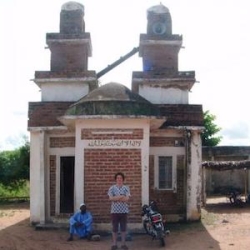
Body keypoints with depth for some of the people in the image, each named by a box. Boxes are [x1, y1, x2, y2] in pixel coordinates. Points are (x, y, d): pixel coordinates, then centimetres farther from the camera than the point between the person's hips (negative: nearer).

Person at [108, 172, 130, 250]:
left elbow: (127, 198, -10)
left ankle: (123, 244, 15)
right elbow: (111, 198, -10)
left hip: (124, 211, 0)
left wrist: (116, 198, -12)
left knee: (123, 228, 6)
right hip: (114, 211, 0)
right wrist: (121, 197, -14)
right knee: (114, 228, 5)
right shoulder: (112, 188, 3)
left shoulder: (126, 188, 3)